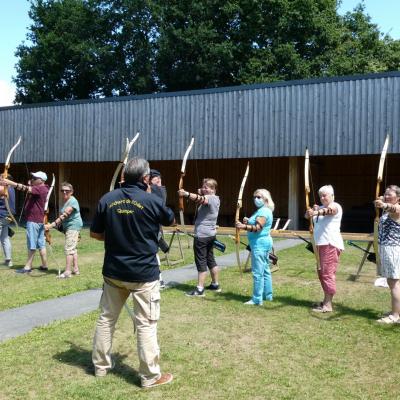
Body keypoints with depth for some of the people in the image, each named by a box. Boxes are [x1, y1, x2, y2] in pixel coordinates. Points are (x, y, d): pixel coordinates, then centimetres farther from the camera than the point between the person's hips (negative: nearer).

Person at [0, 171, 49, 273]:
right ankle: (44, 265, 17)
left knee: (32, 245, -3)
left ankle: (28, 267, 2)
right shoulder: (40, 188, 15)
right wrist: (30, 184, 0)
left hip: (34, 220, -10)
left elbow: (26, 189, -30)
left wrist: (10, 183, -36)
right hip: (40, 220, 10)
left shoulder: (41, 189, -16)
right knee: (41, 244, 12)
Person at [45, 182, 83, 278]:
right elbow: (62, 216, 18)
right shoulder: (66, 201, 13)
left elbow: (64, 215, -25)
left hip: (73, 226, -10)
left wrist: (51, 225, -29)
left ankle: (67, 272, -10)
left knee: (68, 248, -12)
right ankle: (75, 269, 23)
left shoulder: (72, 201, -18)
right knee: (72, 248, 15)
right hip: (69, 227, 10)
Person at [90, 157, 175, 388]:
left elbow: (95, 233, 4)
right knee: (146, 324, 4)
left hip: (113, 271, 4)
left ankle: (101, 366, 32)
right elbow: (172, 221, 7)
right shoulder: (152, 201, -13)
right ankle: (151, 376, 13)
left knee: (107, 318, 18)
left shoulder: (107, 199, -3)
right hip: (144, 273, -4)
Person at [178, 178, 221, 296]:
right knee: (210, 259, 18)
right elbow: (199, 201, 22)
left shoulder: (211, 198, -15)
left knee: (201, 262, -6)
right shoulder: (214, 199, 14)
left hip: (202, 235, -10)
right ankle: (215, 284, 27)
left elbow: (201, 199, -36)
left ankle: (199, 289, -3)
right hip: (210, 234, 10)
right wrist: (199, 193, 5)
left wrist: (186, 194, -48)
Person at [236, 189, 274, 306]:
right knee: (265, 270, 17)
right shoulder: (261, 210, 19)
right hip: (264, 243, 11)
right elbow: (255, 225, 19)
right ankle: (268, 295, 27)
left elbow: (258, 227, -26)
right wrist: (247, 222, 1)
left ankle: (257, 299, -6)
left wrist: (244, 227, -39)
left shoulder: (263, 211, -14)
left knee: (257, 272, -9)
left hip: (259, 244, -11)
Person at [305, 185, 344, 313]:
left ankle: (328, 305, -5)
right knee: (322, 273, 14)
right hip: (320, 244, 9)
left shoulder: (335, 206, -7)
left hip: (331, 244, -9)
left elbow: (329, 210, -30)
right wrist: (312, 210, -11)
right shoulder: (320, 207, 18)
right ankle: (326, 300, 25)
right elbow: (307, 215, 11)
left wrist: (316, 212, -49)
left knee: (328, 273, -9)